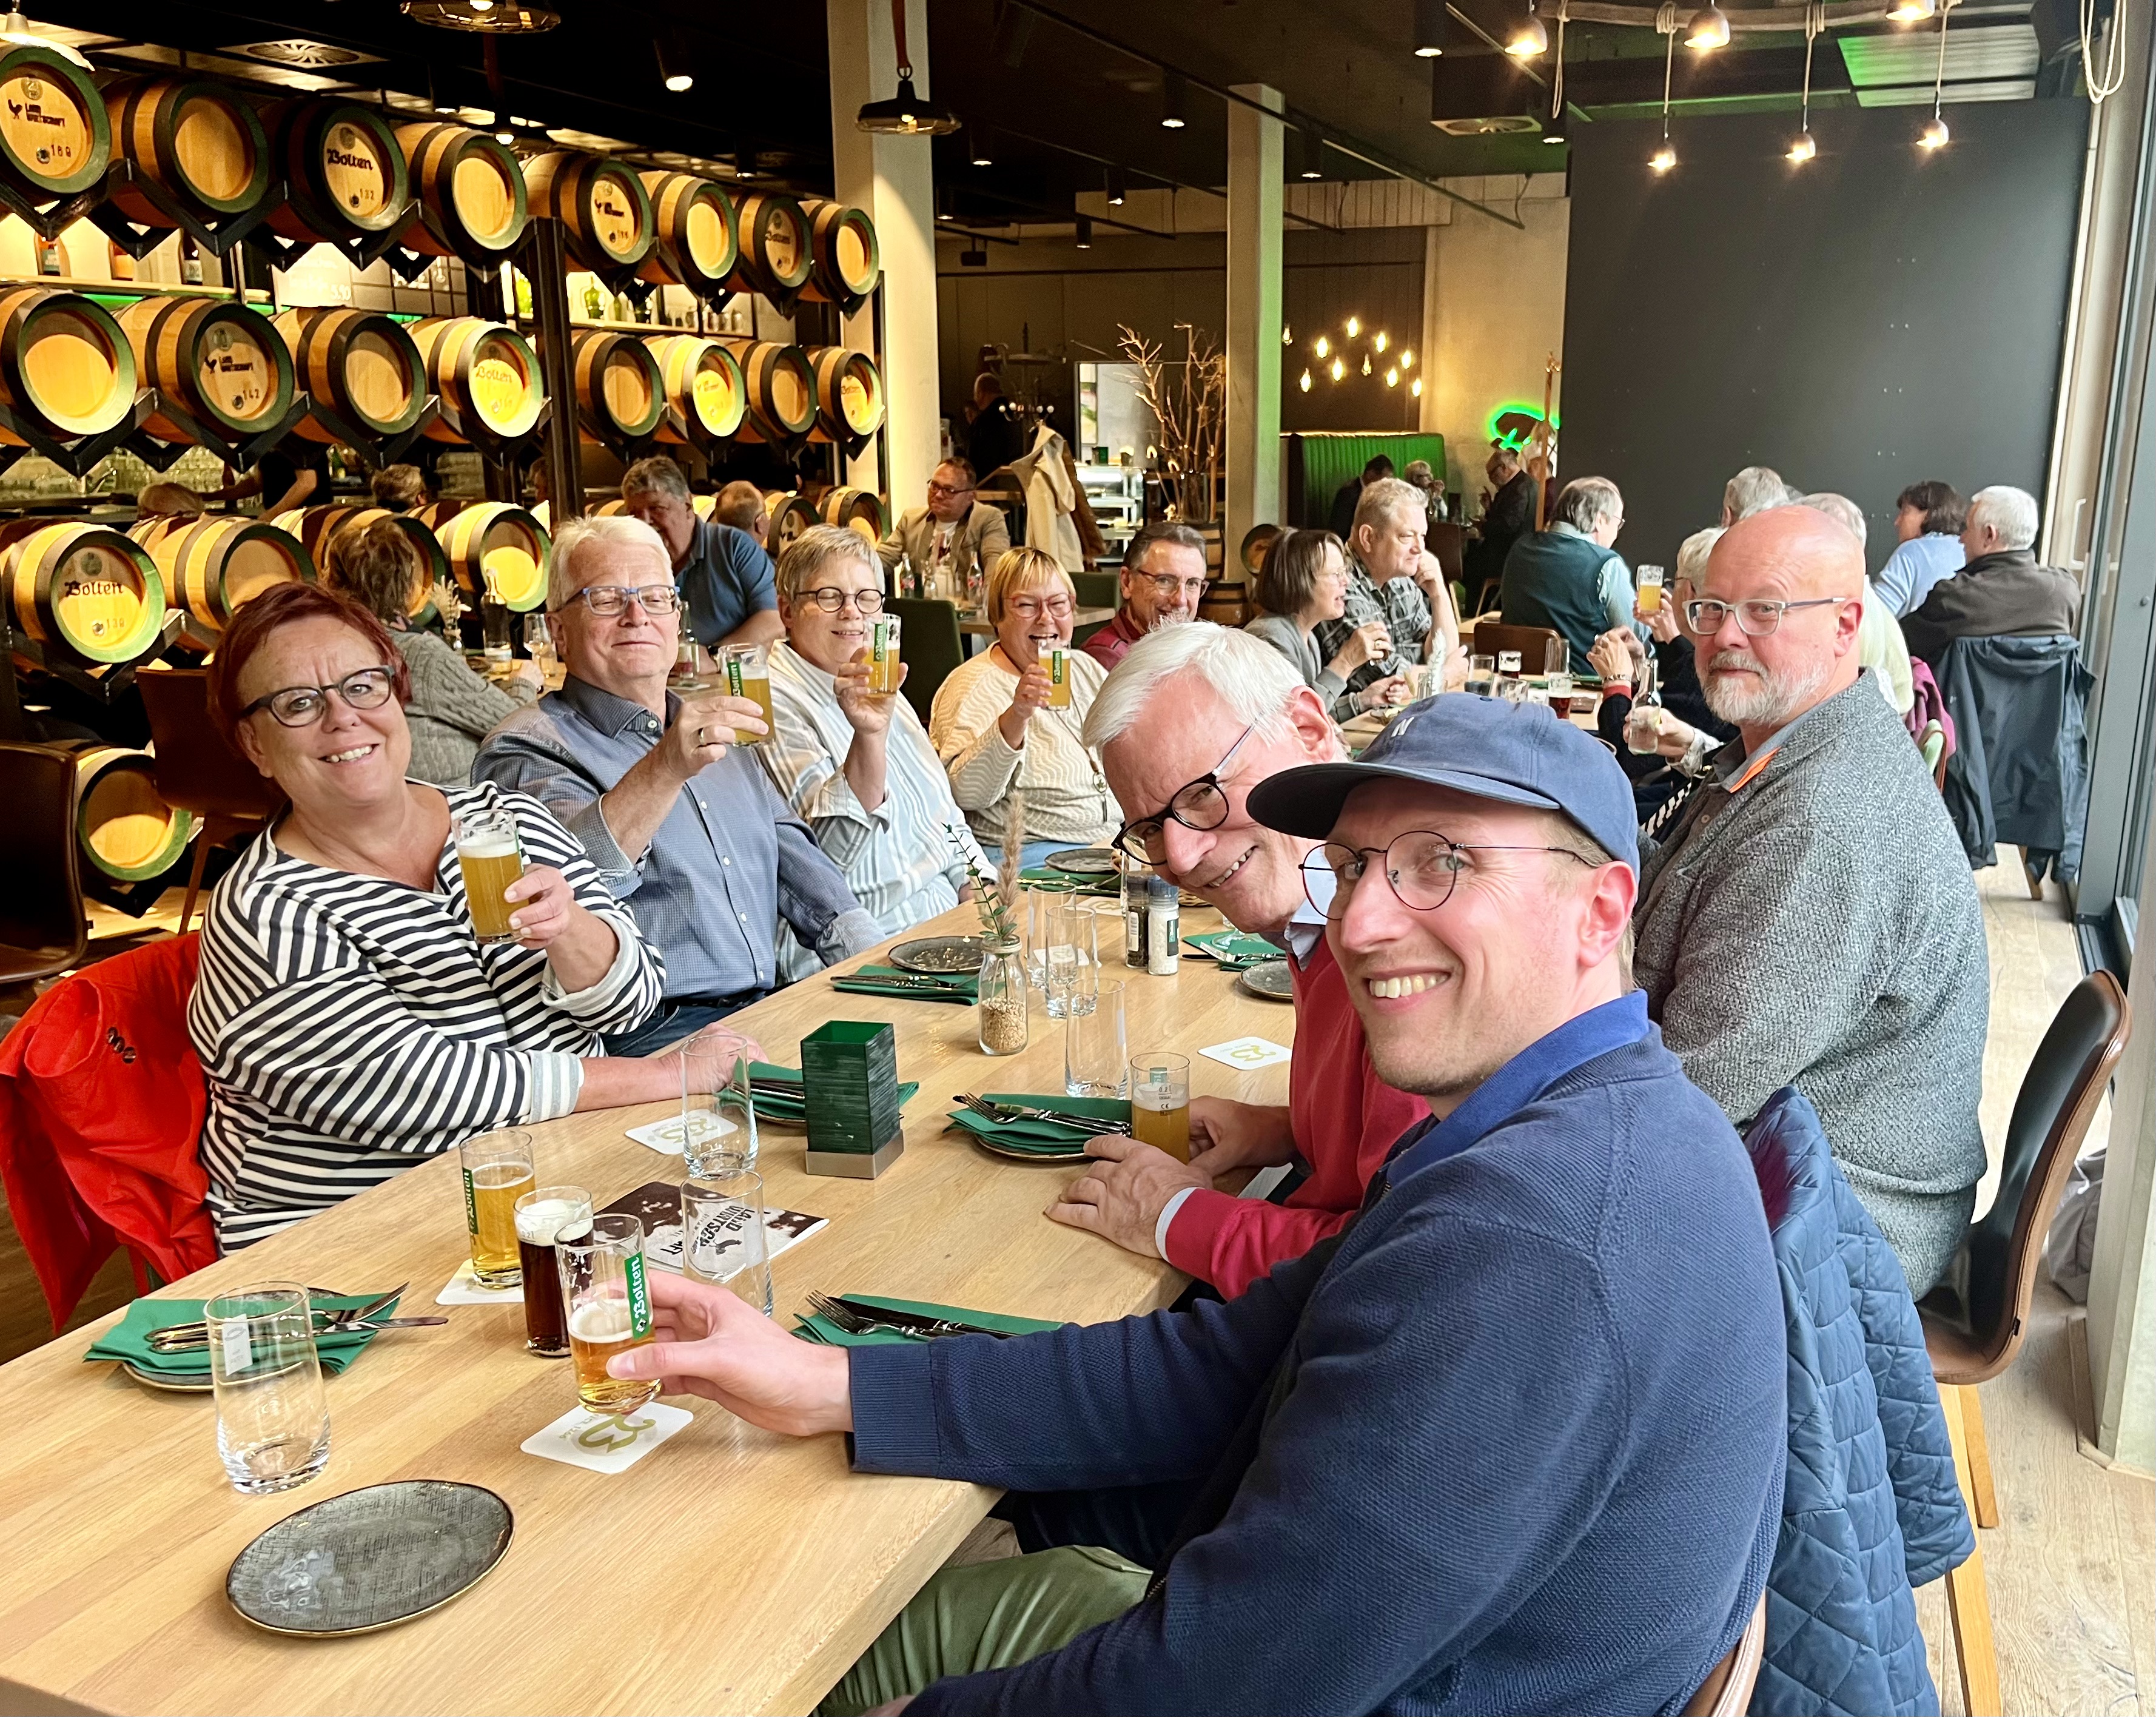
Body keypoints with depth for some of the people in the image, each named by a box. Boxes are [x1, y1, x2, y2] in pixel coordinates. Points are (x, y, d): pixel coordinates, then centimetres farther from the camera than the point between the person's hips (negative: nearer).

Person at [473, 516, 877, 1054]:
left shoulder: (717, 731, 22)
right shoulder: (528, 748, -2)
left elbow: (800, 866, 21)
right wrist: (663, 769, -35)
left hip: (768, 1010, 7)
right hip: (645, 1037, -7)